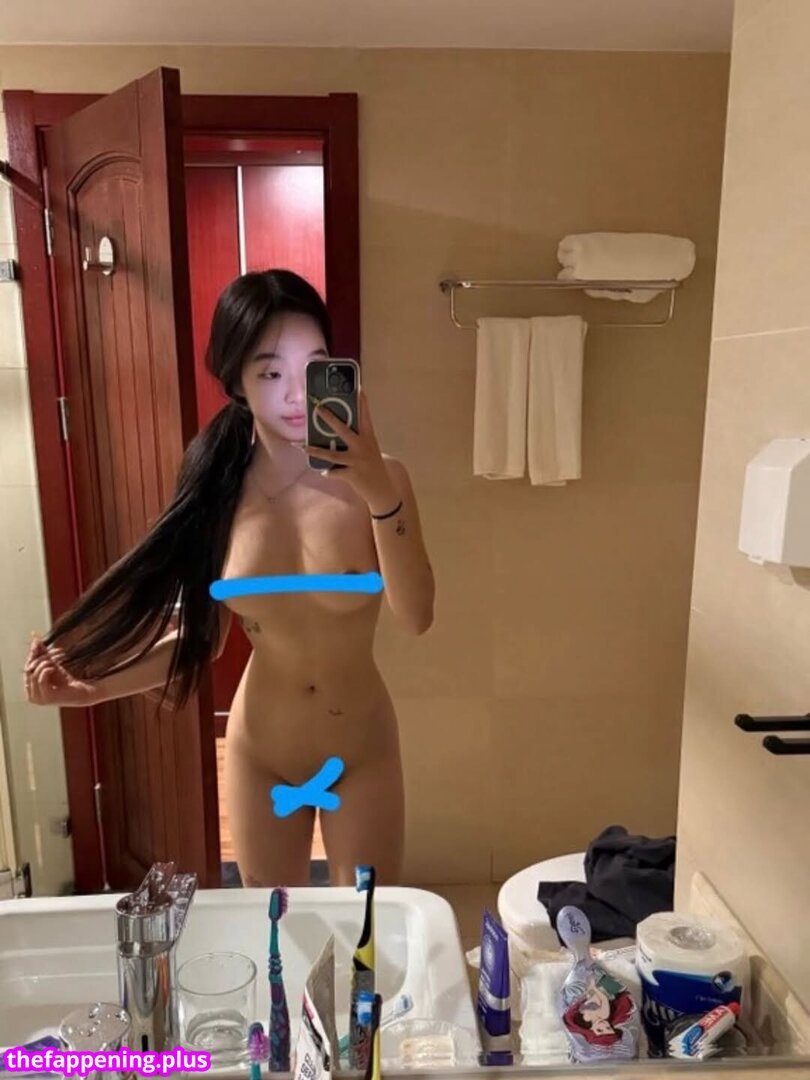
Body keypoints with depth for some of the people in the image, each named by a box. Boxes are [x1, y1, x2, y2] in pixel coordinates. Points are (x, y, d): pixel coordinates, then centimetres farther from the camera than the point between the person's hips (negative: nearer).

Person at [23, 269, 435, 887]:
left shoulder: (377, 478, -17)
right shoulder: (216, 492, -9)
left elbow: (417, 617, -26)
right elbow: (201, 637, -3)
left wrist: (381, 496, -37)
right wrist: (94, 687, -12)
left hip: (361, 750, -2)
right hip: (259, 753, 2)